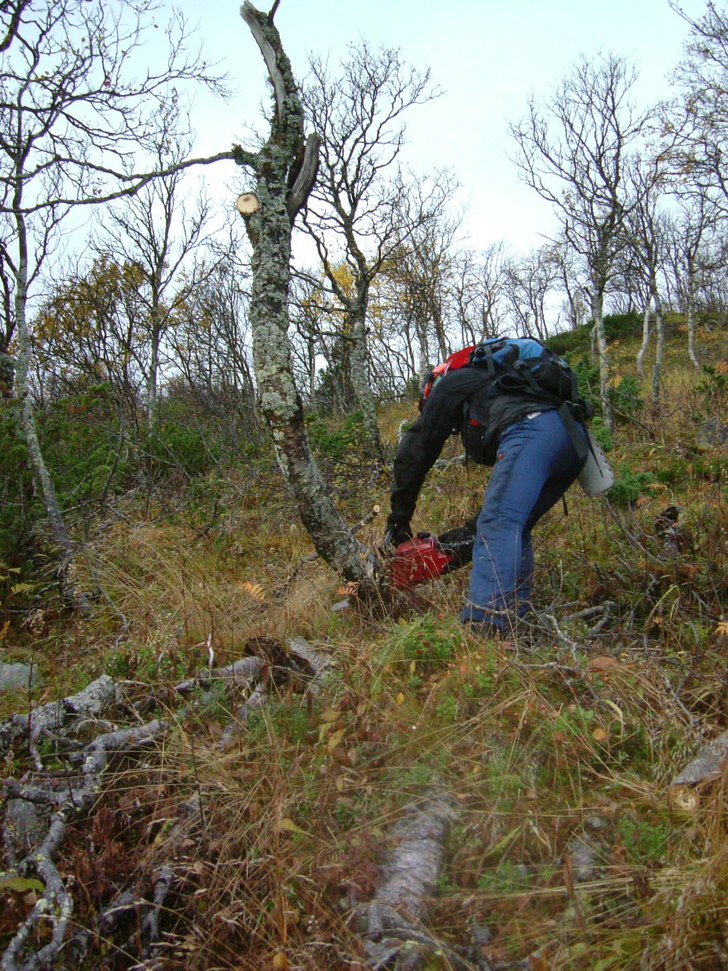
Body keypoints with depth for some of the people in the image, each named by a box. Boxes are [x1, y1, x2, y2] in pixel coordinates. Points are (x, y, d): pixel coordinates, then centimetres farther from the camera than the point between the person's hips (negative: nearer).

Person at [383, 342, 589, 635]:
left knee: (498, 527, -17)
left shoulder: (451, 383, 25)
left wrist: (398, 517, 23)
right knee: (514, 529, 15)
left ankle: (482, 628, -30)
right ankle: (516, 619, 8)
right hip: (574, 439, 8)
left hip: (532, 431, -8)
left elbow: (416, 449, 18)